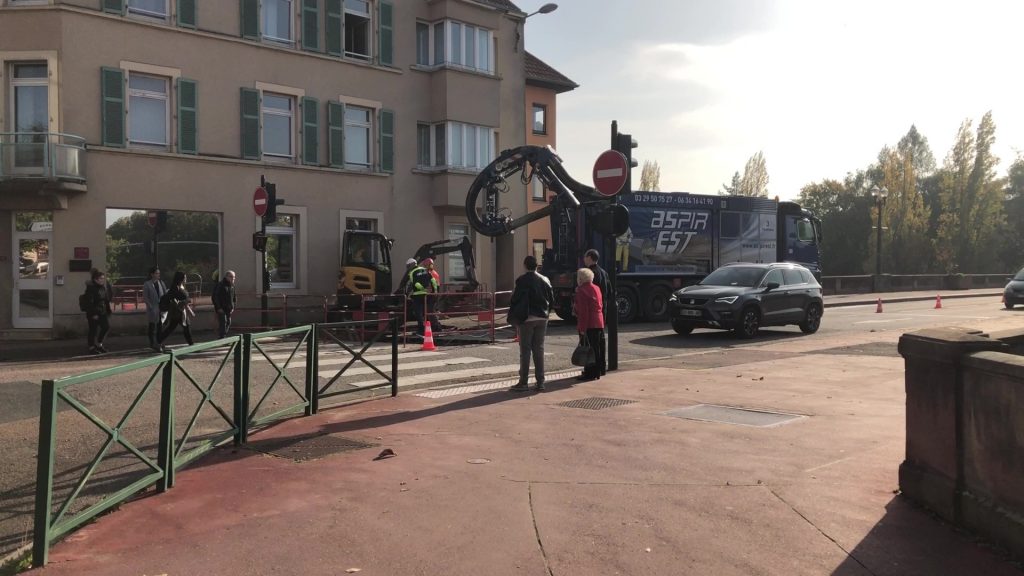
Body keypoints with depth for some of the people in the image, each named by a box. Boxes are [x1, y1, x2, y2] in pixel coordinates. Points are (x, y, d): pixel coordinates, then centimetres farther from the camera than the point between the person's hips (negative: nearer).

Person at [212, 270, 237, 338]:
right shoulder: (220, 285, -12)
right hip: (221, 309, -8)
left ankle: (225, 336, 22)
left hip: (229, 309, 8)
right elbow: (215, 297, -14)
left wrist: (233, 307, 11)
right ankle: (221, 338, -9)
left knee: (228, 323, 11)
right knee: (223, 323, -12)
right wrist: (218, 308, -16)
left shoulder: (232, 285, 11)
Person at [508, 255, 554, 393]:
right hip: (542, 319, 5)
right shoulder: (545, 280, 4)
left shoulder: (522, 280, -12)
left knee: (525, 350, 1)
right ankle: (540, 382, 10)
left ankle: (523, 382, 4)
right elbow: (552, 299, 7)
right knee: (539, 350, 9)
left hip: (526, 319, -4)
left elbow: (515, 299, -14)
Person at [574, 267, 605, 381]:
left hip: (588, 325, -9)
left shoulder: (582, 291, -13)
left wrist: (582, 327, -18)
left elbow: (583, 311, -18)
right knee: (597, 348, 14)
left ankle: (590, 373, -2)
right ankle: (597, 372, 21)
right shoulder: (597, 288, 14)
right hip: (599, 323, 9)